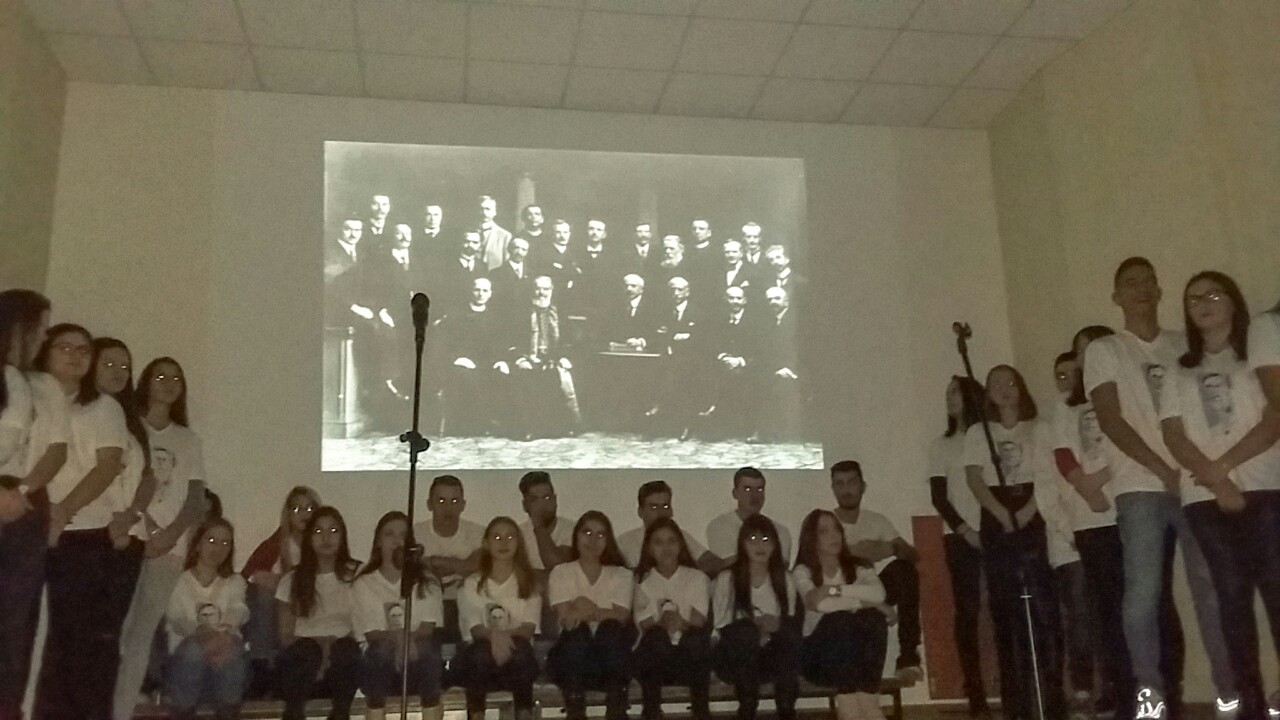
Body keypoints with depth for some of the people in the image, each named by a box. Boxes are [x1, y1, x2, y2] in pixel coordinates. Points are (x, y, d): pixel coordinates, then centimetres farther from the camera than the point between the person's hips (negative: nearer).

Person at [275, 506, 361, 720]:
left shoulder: (357, 575, 6)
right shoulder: (292, 580, 7)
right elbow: (285, 634, 3)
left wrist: (335, 642, -16)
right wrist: (317, 643, -16)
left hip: (342, 663, 0)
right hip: (303, 661, 0)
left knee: (347, 647, -33)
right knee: (306, 650, -34)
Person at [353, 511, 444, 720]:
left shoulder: (427, 583, 11)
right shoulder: (363, 585, 8)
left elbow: (428, 629, -2)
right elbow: (370, 634, -2)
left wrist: (409, 640, -24)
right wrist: (396, 638, -23)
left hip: (419, 665, 1)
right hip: (380, 665, -1)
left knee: (429, 648, -33)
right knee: (380, 652, -34)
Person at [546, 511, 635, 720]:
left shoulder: (621, 575, 13)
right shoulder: (561, 572, 10)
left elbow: (621, 617, -6)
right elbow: (565, 617, -6)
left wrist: (586, 611, -18)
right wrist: (596, 612, -14)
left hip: (610, 656, 1)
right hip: (572, 657, -1)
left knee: (610, 628, -32)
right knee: (577, 630, -33)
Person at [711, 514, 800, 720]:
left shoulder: (784, 580, 8)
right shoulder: (727, 579, -2)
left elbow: (791, 627, 6)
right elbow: (720, 626, -6)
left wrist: (777, 625, -17)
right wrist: (756, 625, -20)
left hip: (773, 656, 2)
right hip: (736, 658, -2)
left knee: (792, 629, -29)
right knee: (745, 631, -36)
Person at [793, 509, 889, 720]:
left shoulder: (859, 568, 11)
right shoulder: (803, 572, 2)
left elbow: (878, 594, -13)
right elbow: (818, 604, -19)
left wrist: (835, 589, -18)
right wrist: (860, 602, -12)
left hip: (858, 652, 3)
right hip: (818, 654, -2)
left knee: (873, 618, -26)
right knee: (840, 620, -31)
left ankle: (869, 702, -32)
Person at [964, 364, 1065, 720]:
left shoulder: (1037, 430, 11)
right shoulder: (978, 433, 12)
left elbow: (1045, 477, -1)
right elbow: (974, 478, -1)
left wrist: (1025, 513, -17)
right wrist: (1001, 514, -17)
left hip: (1032, 521, -1)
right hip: (996, 524, 1)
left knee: (1041, 605, -10)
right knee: (1005, 609, 0)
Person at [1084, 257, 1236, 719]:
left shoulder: (1184, 346, 16)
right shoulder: (1103, 351, 6)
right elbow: (1111, 420, -3)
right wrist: (1162, 470, -12)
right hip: (1141, 489, -3)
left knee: (1212, 589, 2)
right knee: (1145, 591, -8)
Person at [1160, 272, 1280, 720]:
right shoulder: (1179, 372, 17)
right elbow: (1174, 436, 6)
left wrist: (1223, 465, -11)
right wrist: (1215, 480, -10)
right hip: (1204, 498, 2)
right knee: (1233, 594, -1)